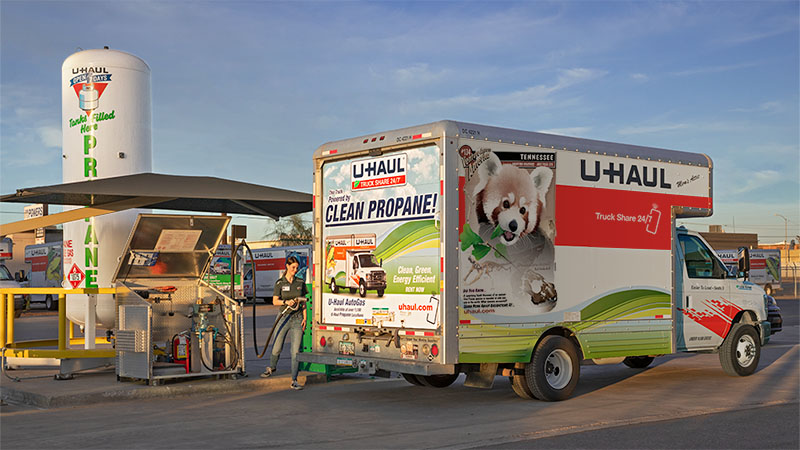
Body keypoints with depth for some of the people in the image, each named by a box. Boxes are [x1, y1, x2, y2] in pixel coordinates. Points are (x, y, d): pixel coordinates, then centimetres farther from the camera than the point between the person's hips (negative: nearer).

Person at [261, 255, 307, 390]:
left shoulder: (300, 282, 6)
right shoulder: (280, 283, -1)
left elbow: (303, 302, 8)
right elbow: (275, 301, -3)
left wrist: (304, 318, 1)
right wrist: (286, 302, -21)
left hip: (297, 318, 1)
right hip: (284, 317, -1)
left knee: (295, 350, -5)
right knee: (277, 347, 9)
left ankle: (294, 381, -2)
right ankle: (271, 368, 41)